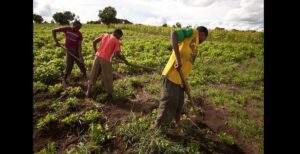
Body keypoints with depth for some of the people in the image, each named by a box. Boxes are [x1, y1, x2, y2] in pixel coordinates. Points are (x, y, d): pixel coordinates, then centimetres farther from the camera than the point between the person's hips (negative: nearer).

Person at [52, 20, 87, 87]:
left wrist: (80, 56, -20)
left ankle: (86, 79, 24)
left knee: (82, 66, 6)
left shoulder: (79, 34, -5)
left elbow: (79, 45, -11)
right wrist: (56, 41, -7)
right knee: (69, 67, -1)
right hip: (69, 52, -1)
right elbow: (54, 30, 2)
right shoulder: (67, 29, -5)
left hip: (77, 52, 1)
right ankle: (65, 80, 21)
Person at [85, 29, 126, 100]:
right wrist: (122, 57, 7)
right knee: (108, 77, 10)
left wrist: (96, 52, 19)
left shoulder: (104, 35, 13)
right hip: (106, 60, -5)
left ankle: (88, 92, 29)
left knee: (93, 74, 17)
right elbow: (117, 54, -11)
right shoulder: (117, 41, -1)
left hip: (97, 57, 5)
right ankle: (109, 94, 23)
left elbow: (94, 42, 9)